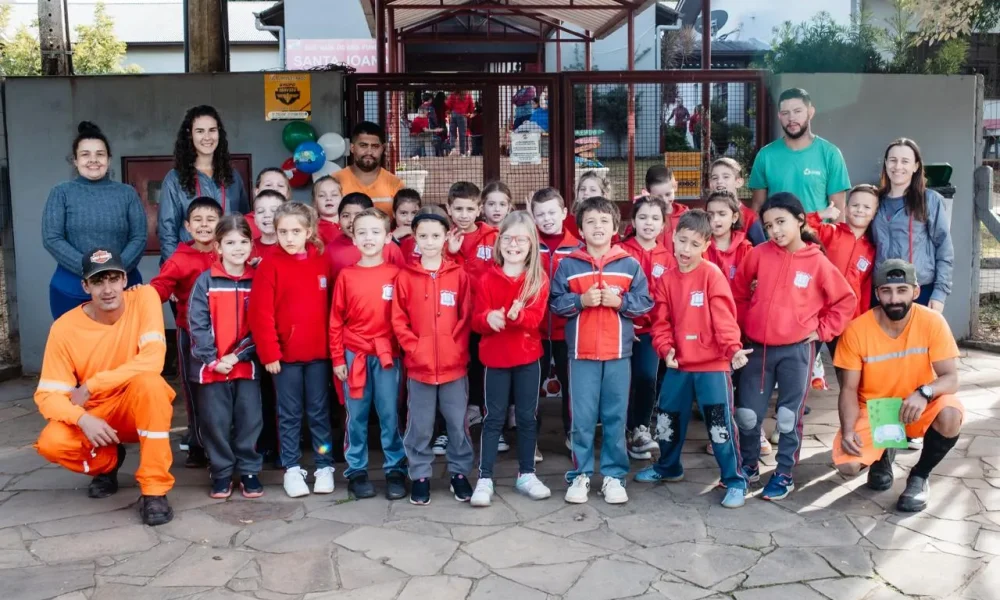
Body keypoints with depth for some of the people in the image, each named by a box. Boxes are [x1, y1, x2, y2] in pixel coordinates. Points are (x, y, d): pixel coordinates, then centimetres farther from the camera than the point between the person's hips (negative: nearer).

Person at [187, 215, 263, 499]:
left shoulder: (257, 281, 3)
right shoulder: (205, 280, -1)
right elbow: (198, 323, -6)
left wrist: (238, 355, -11)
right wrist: (212, 359, -13)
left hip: (246, 365, 1)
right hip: (211, 366, -1)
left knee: (249, 420, 3)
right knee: (215, 421, 4)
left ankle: (249, 472, 17)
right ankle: (221, 473, 18)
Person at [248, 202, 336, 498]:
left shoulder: (322, 261, 4)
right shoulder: (270, 265, -5)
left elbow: (332, 306, 8)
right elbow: (261, 314, -8)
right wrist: (269, 353, -11)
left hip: (319, 352, 2)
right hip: (285, 354, -2)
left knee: (319, 411, 10)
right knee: (289, 414, 8)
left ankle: (324, 466, 20)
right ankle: (291, 468, 19)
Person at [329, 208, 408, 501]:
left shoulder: (396, 274, 0)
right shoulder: (346, 276, 2)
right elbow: (336, 320, 3)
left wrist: (404, 351, -2)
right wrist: (337, 358, 0)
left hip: (387, 355, -1)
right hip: (354, 355, 1)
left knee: (389, 415, 4)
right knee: (356, 417, 8)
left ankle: (395, 470, 15)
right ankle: (356, 471, 19)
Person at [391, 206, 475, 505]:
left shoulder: (458, 275, 1)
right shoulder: (405, 276, 0)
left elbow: (466, 318, 1)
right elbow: (398, 321, -1)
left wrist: (456, 348, -8)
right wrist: (415, 349, -9)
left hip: (454, 364, 0)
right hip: (418, 365, 0)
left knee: (458, 422, 9)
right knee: (420, 425, 9)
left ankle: (460, 473, 24)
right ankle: (420, 475, 22)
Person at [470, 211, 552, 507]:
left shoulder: (539, 279, -2)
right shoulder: (487, 278, -1)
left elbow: (536, 316, -14)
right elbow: (476, 319, -5)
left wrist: (518, 315, -35)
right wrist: (488, 318, -28)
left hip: (528, 357, 1)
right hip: (495, 357, -1)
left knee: (527, 416, 10)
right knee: (494, 418, 4)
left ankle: (526, 474, 23)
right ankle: (485, 478, 8)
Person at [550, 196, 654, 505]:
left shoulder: (630, 264, 3)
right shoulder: (568, 265, 1)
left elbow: (645, 302, 1)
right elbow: (555, 303, -1)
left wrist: (619, 301, -14)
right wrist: (581, 300, -15)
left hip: (618, 353, 1)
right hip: (581, 353, -1)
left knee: (616, 417, 8)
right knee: (582, 418, 5)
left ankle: (614, 475, 19)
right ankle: (580, 475, 17)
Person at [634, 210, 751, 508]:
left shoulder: (712, 275, -11)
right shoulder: (666, 279, 4)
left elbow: (724, 317, -17)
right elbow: (661, 321, 5)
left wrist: (734, 348, -31)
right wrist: (666, 349, -11)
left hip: (712, 365, -5)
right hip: (679, 365, 5)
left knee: (720, 424, -3)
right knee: (668, 419, 18)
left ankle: (735, 481, 11)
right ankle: (668, 467, 40)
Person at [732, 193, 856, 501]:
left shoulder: (818, 262, -5)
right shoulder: (758, 255, -1)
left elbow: (846, 301, 4)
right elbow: (738, 293, 11)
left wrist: (822, 330, 0)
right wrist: (746, 323, 6)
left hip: (796, 350, -2)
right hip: (758, 348, 2)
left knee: (789, 416, 6)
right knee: (747, 414, 6)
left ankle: (784, 474, 19)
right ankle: (749, 466, 26)